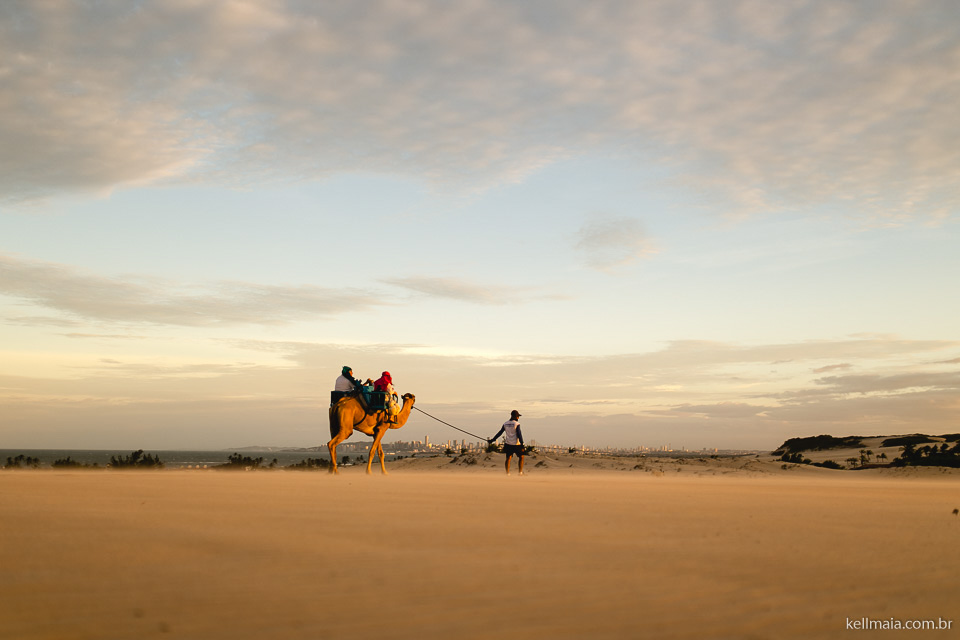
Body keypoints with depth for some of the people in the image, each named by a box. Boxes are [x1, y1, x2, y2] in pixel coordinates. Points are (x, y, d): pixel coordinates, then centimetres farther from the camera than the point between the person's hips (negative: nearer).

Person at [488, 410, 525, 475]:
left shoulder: (505, 424, 4)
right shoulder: (516, 424, -11)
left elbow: (499, 433, 6)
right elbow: (519, 434, -16)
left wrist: (492, 440, 14)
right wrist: (522, 444, -16)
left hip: (508, 444, 4)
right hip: (516, 444, -4)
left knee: (508, 458, 11)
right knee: (521, 457, 14)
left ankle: (507, 472, 3)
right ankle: (520, 472, 10)